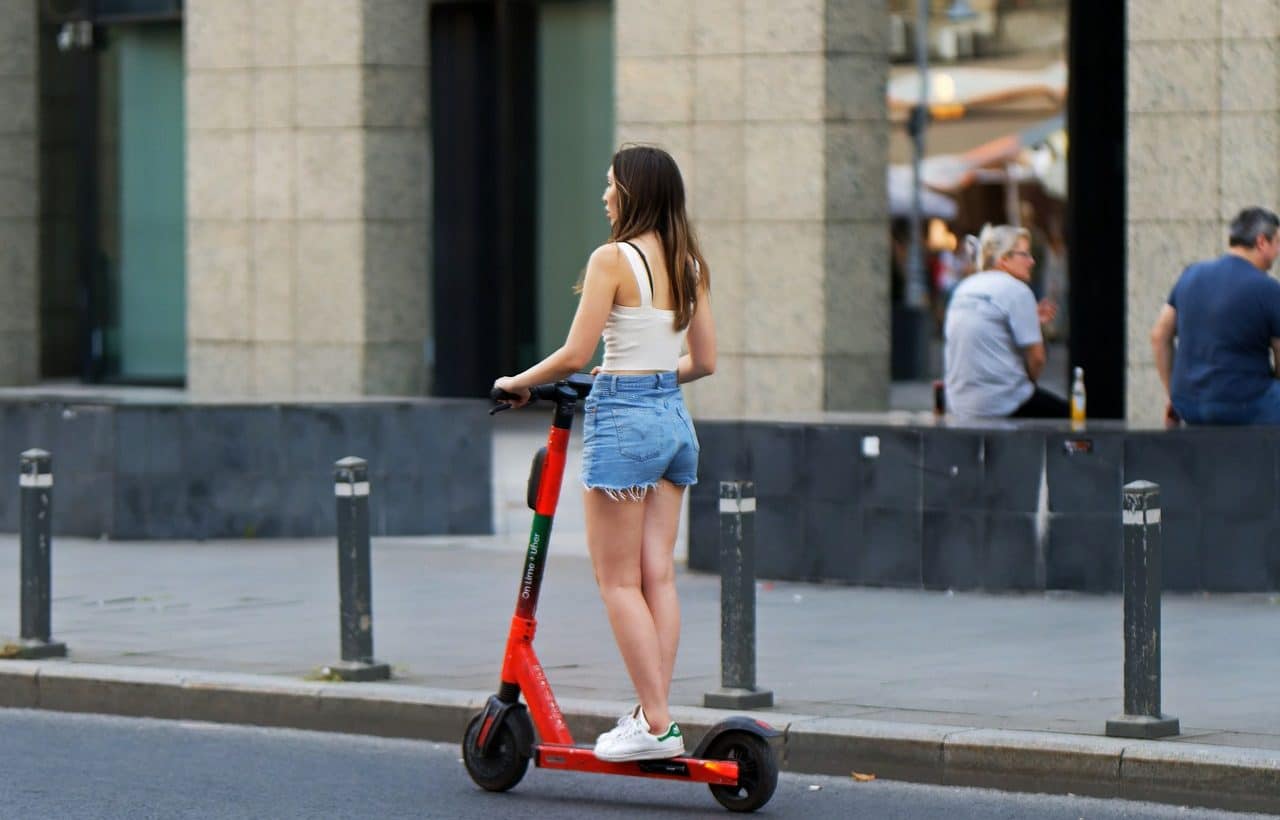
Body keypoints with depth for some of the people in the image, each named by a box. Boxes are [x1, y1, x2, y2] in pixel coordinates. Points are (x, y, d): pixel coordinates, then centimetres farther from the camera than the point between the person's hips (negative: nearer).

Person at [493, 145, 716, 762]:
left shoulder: (614, 259, -12)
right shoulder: (690, 264, 8)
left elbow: (575, 355, -14)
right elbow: (704, 360, 13)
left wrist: (517, 383, 2)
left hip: (622, 419, -7)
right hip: (675, 419, 7)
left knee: (618, 580, -1)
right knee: (658, 574, 8)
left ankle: (655, 723, -5)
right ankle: (656, 713, 7)